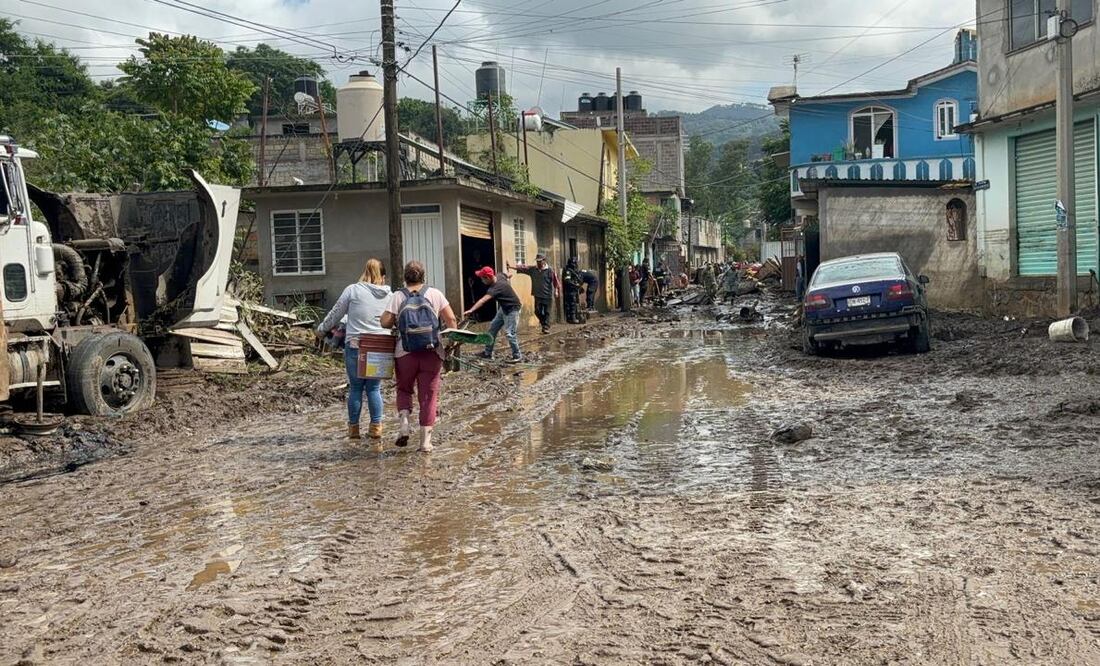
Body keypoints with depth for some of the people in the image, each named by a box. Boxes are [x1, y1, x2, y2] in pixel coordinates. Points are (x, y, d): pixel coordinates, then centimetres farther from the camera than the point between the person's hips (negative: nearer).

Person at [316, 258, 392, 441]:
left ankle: (353, 428, 16)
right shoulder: (389, 295, 6)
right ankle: (376, 426, 11)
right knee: (374, 388, 11)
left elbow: (335, 314, 6)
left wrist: (322, 330, 20)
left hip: (355, 345, -2)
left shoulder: (353, 290, -2)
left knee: (355, 387, 9)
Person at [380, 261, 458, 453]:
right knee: (429, 395, 6)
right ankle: (425, 441, 4)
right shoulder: (435, 294, 3)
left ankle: (404, 422, -2)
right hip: (432, 353, 0)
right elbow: (450, 319, -1)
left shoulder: (398, 296, 1)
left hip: (405, 353, 0)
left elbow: (385, 322, -4)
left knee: (404, 389, 22)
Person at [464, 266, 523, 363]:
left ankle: (517, 356, 1)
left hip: (512, 309, -10)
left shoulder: (496, 287, -33)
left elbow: (483, 300, -45)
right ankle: (488, 353, 19)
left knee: (509, 333, -11)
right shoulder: (500, 276, -8)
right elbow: (508, 279, 16)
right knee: (492, 328, 11)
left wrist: (471, 310, -54)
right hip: (503, 308, 10)